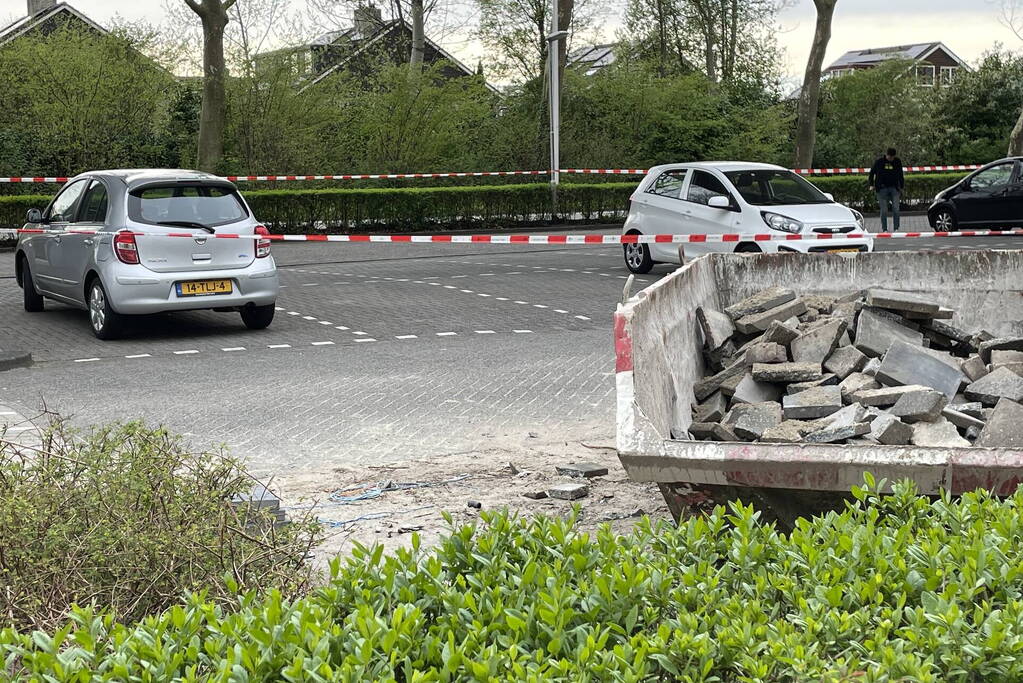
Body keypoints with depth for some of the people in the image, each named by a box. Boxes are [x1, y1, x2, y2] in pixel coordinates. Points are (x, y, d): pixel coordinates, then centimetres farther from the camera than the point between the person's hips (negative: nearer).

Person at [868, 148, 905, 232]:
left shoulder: (897, 162, 6)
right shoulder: (879, 162, 0)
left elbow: (900, 175, 17)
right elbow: (872, 172, 14)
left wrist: (901, 187, 16)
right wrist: (872, 184, 9)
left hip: (894, 188, 1)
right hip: (882, 188, -1)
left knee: (896, 209, -8)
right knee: (884, 210, -1)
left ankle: (896, 229, -3)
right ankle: (884, 229, 7)